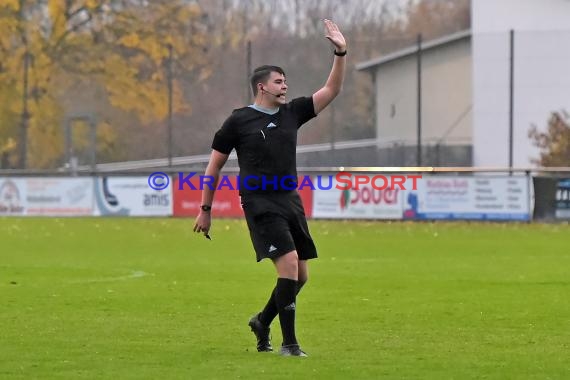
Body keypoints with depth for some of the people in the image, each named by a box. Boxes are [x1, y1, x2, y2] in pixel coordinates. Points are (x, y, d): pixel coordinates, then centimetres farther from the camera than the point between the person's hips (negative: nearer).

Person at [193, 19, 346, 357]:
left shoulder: (291, 113, 10)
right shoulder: (239, 121, -3)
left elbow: (332, 90, 7)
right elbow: (215, 165, 5)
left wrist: (341, 53, -6)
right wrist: (206, 209, 6)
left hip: (290, 202, 6)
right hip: (261, 204, -6)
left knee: (300, 276, 7)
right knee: (289, 263, -19)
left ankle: (263, 322, 32)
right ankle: (289, 342, -13)